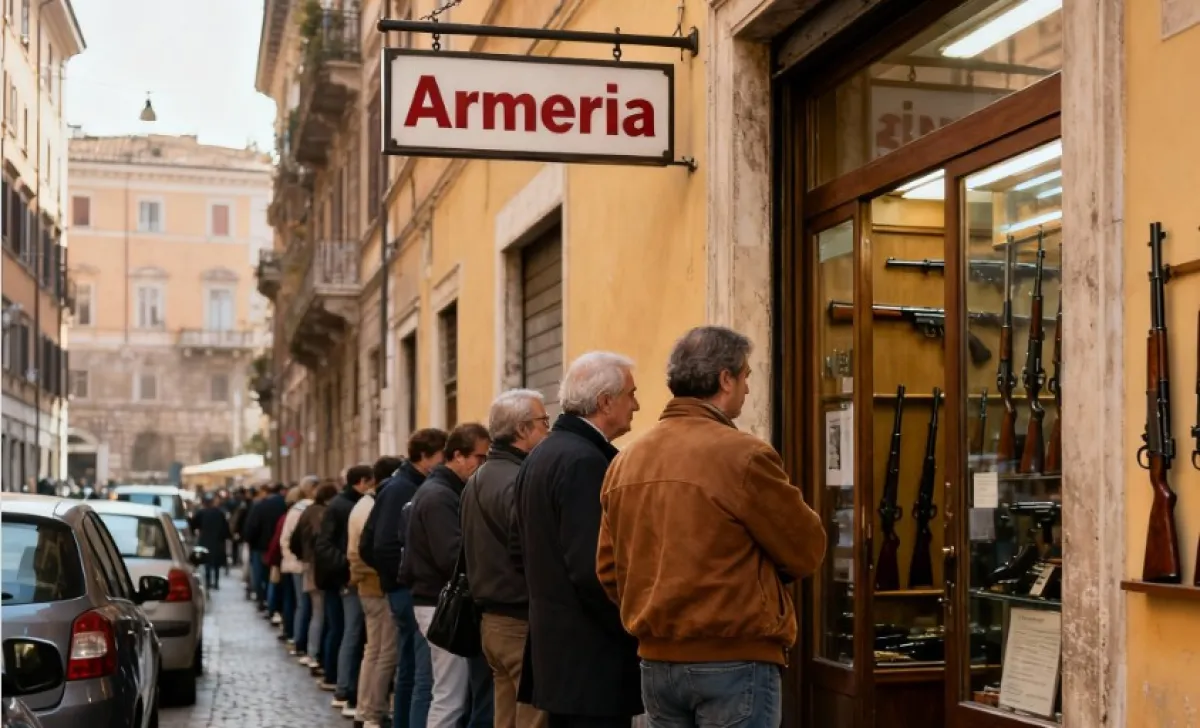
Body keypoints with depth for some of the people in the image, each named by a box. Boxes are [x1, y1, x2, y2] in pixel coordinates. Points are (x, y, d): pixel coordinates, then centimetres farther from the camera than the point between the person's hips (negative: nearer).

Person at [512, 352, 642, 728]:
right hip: (592, 656, -10)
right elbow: (593, 571, -24)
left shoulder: (538, 456, 12)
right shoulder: (585, 461, -19)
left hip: (554, 642, 10)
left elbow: (520, 548, 19)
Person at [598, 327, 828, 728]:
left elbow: (608, 570, 9)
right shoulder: (743, 455, -14)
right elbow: (806, 553, -6)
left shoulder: (624, 462, 5)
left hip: (657, 661, 6)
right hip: (735, 661, -6)